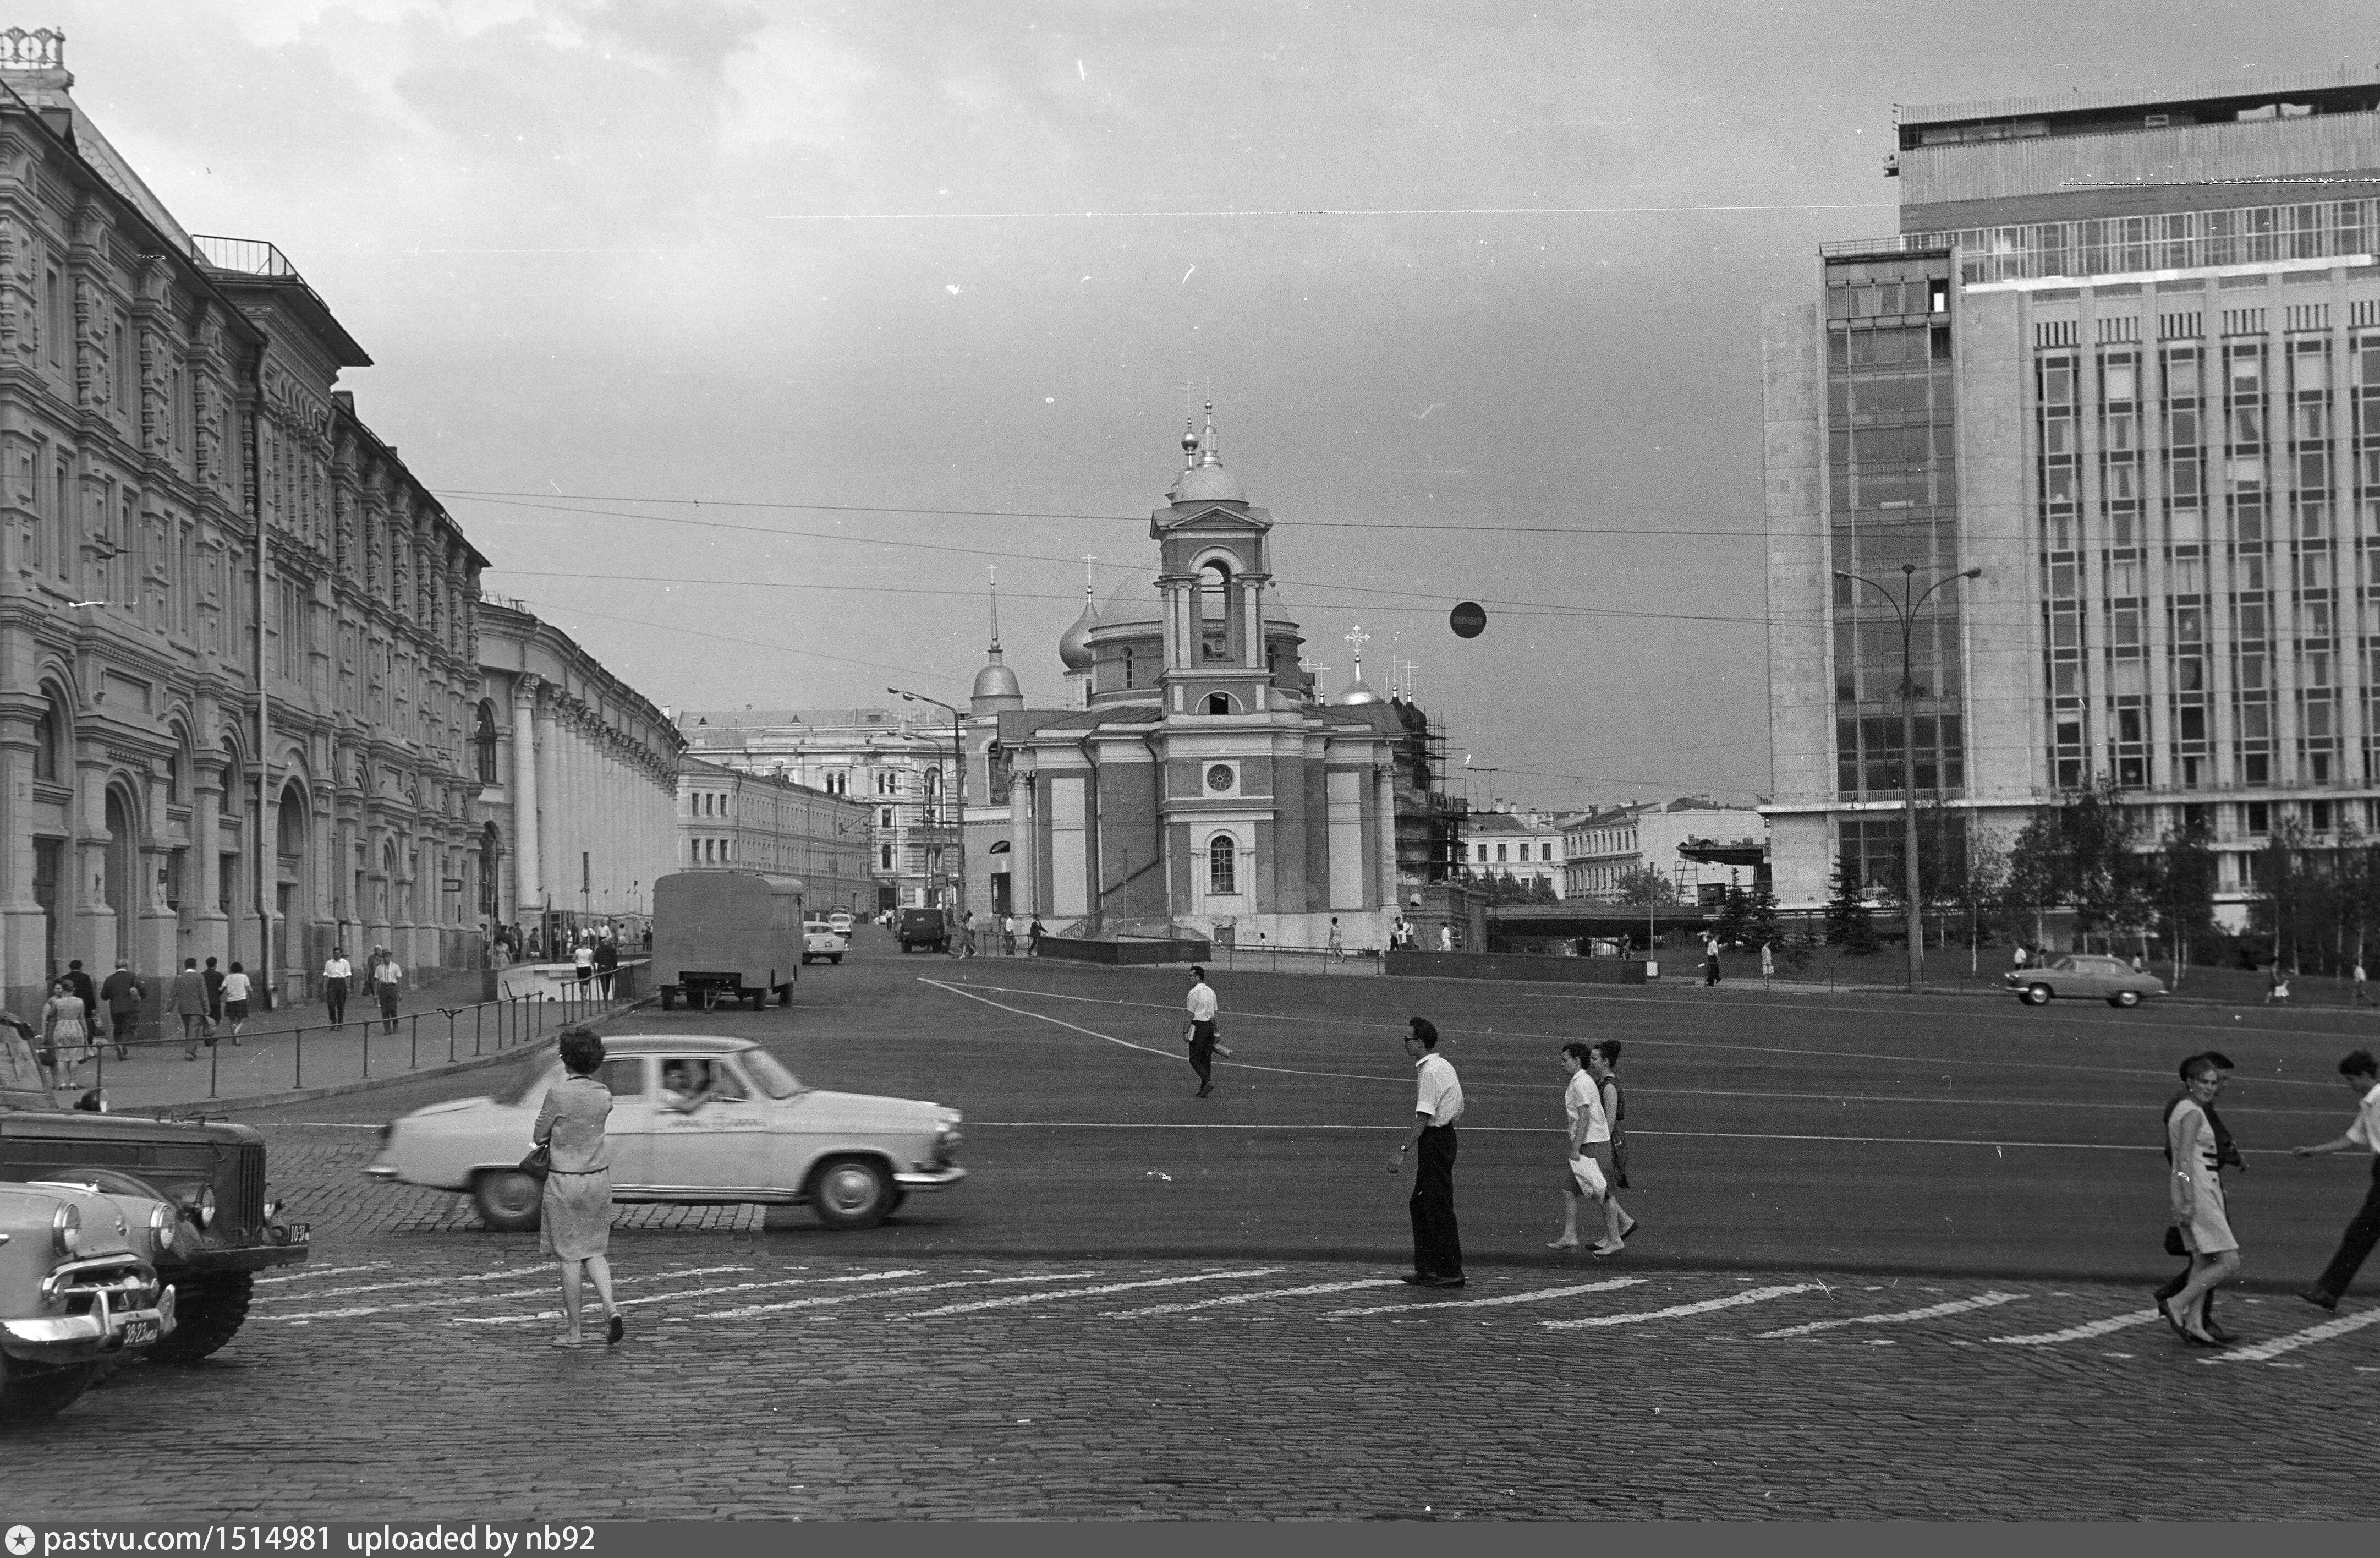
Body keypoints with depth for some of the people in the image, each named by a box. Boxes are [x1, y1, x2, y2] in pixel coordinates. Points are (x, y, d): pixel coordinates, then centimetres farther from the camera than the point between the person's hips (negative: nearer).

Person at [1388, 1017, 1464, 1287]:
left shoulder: (1430, 1070, -16)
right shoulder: (1445, 1065, 14)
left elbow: (1424, 1116, -23)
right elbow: (1459, 1110, 18)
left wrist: (1403, 1151, -26)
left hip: (1434, 1140, -10)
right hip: (1445, 1133, 10)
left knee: (1438, 1207, -6)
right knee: (1420, 1205, 14)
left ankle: (1451, 1272, -3)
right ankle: (1426, 1267, 18)